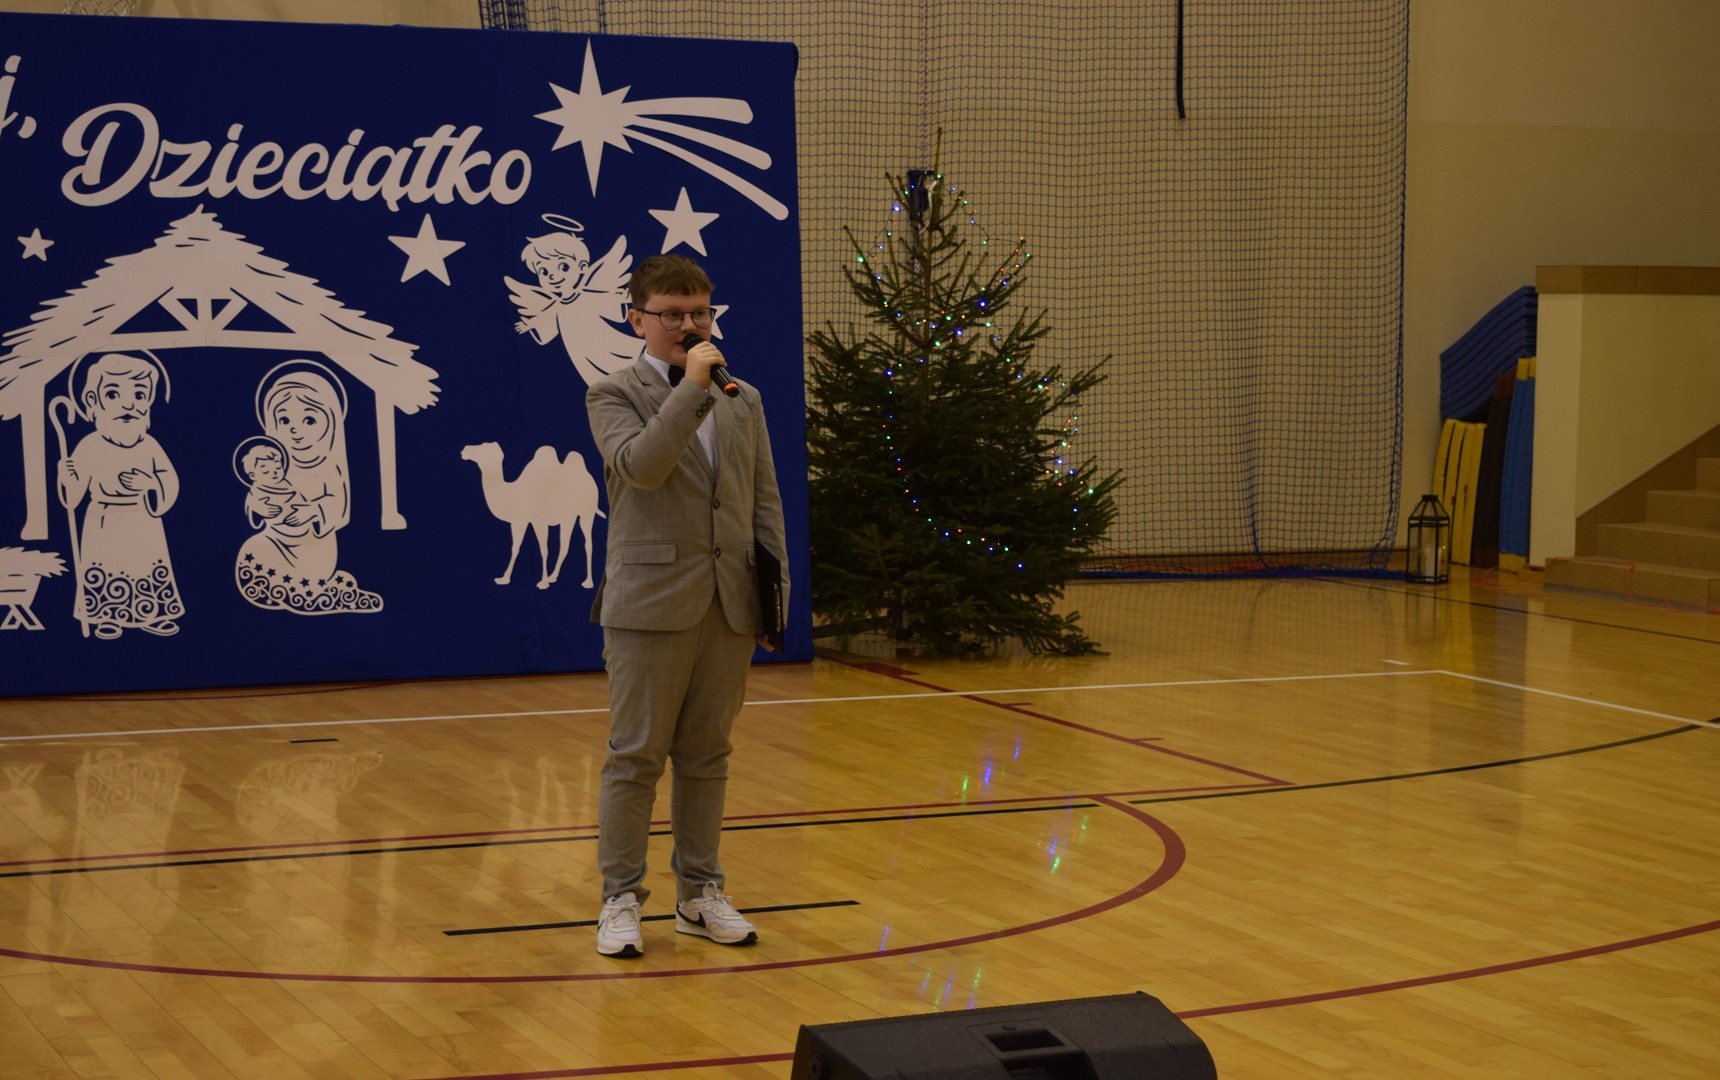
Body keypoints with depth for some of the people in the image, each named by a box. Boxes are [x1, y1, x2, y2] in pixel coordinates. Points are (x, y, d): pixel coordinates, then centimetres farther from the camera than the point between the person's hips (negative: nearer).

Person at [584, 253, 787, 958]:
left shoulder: (743, 400, 14)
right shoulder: (613, 395, -1)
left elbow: (765, 503, 14)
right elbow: (641, 465, -21)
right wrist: (692, 386, -19)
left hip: (728, 607, 5)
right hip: (651, 601, -5)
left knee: (706, 757, 10)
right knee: (635, 756, -1)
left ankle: (699, 894, 18)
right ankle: (621, 900, 6)